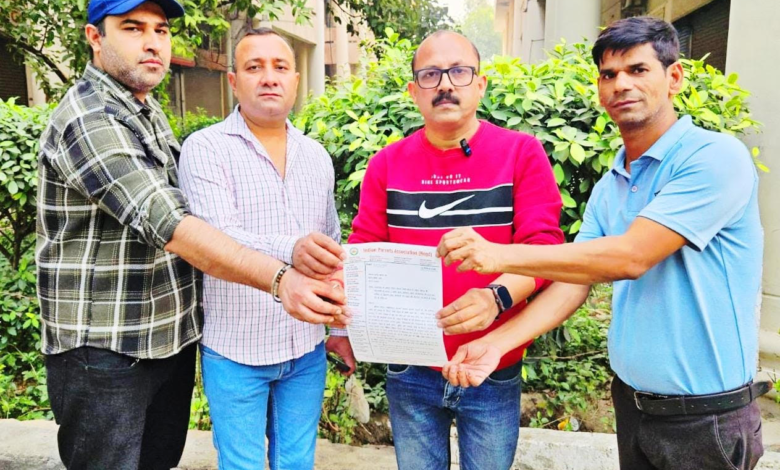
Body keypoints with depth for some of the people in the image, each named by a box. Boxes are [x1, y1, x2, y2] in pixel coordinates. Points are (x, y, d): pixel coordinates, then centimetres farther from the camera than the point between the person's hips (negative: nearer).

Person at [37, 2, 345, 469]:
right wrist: (279, 277, -38)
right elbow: (166, 223, -30)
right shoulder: (88, 119, -19)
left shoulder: (149, 113, 11)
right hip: (104, 354, -8)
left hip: (172, 339, 8)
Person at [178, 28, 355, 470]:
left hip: (307, 348, 4)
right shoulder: (205, 148, -9)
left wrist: (341, 324, 10)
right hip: (235, 350, -4)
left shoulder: (317, 156, 6)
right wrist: (290, 250, -42)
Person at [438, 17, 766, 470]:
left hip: (707, 416, -6)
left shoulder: (715, 156, -17)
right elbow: (574, 281, 0)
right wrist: (498, 343, -12)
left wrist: (500, 254, -26)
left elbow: (630, 257, -26)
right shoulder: (608, 187, 5)